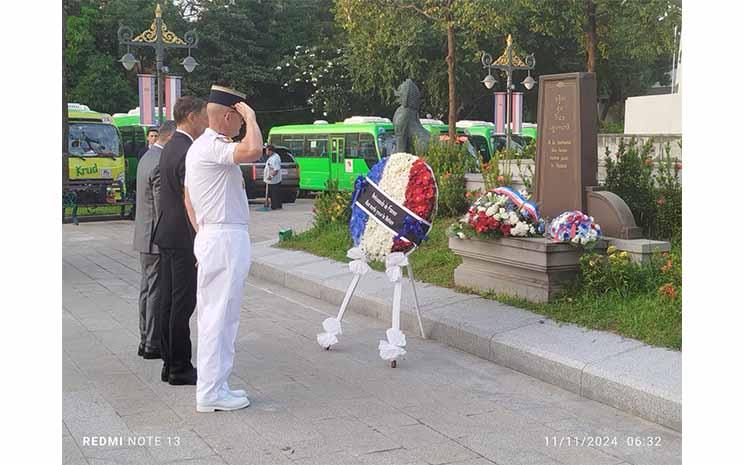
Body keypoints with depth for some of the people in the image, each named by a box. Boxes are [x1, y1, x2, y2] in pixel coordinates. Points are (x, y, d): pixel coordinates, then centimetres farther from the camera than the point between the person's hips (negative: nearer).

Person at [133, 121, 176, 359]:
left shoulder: (147, 158, 12)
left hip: (145, 239, 10)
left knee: (148, 290, 15)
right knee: (157, 292, -3)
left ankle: (146, 340, 22)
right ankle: (153, 344, 3)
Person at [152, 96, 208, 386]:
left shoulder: (170, 148, 14)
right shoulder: (188, 153, -18)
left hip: (167, 236, 10)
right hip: (183, 239, -10)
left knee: (169, 302, 13)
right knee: (182, 304, -3)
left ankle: (170, 364, 20)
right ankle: (179, 368, 4)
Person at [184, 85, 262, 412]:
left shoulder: (201, 147, 18)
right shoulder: (212, 147, -15)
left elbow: (188, 199, 23)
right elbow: (253, 151, -34)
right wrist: (251, 117, -16)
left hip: (210, 237, 11)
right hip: (225, 240, -11)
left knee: (213, 315, 14)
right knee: (219, 316, -6)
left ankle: (213, 387, 21)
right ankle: (211, 392, -1)